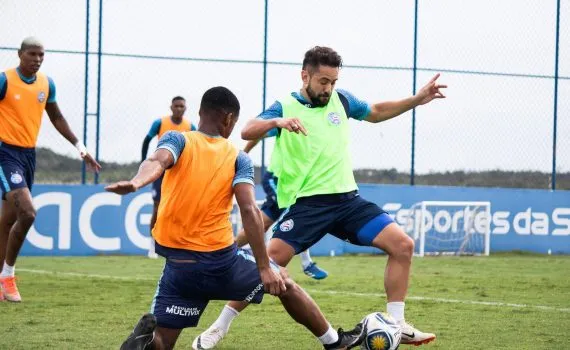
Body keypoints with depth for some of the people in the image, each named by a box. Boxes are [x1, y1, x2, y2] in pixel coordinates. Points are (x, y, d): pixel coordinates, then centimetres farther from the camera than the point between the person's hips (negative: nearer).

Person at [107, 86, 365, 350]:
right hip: (222, 260, 0)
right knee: (283, 284, 27)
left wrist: (135, 183, -44)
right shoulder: (238, 158, 1)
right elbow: (249, 210, -13)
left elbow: (157, 161, -22)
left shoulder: (177, 140, 1)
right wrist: (264, 267, -13)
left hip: (179, 265, 0)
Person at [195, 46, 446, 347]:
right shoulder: (285, 107, -3)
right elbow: (247, 132, -19)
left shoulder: (340, 99, 10)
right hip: (307, 203, -4)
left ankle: (397, 325, -1)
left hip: (347, 199, 5)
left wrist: (417, 100, 17)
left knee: (402, 245, -9)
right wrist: (277, 122, -39)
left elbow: (376, 113, 29)